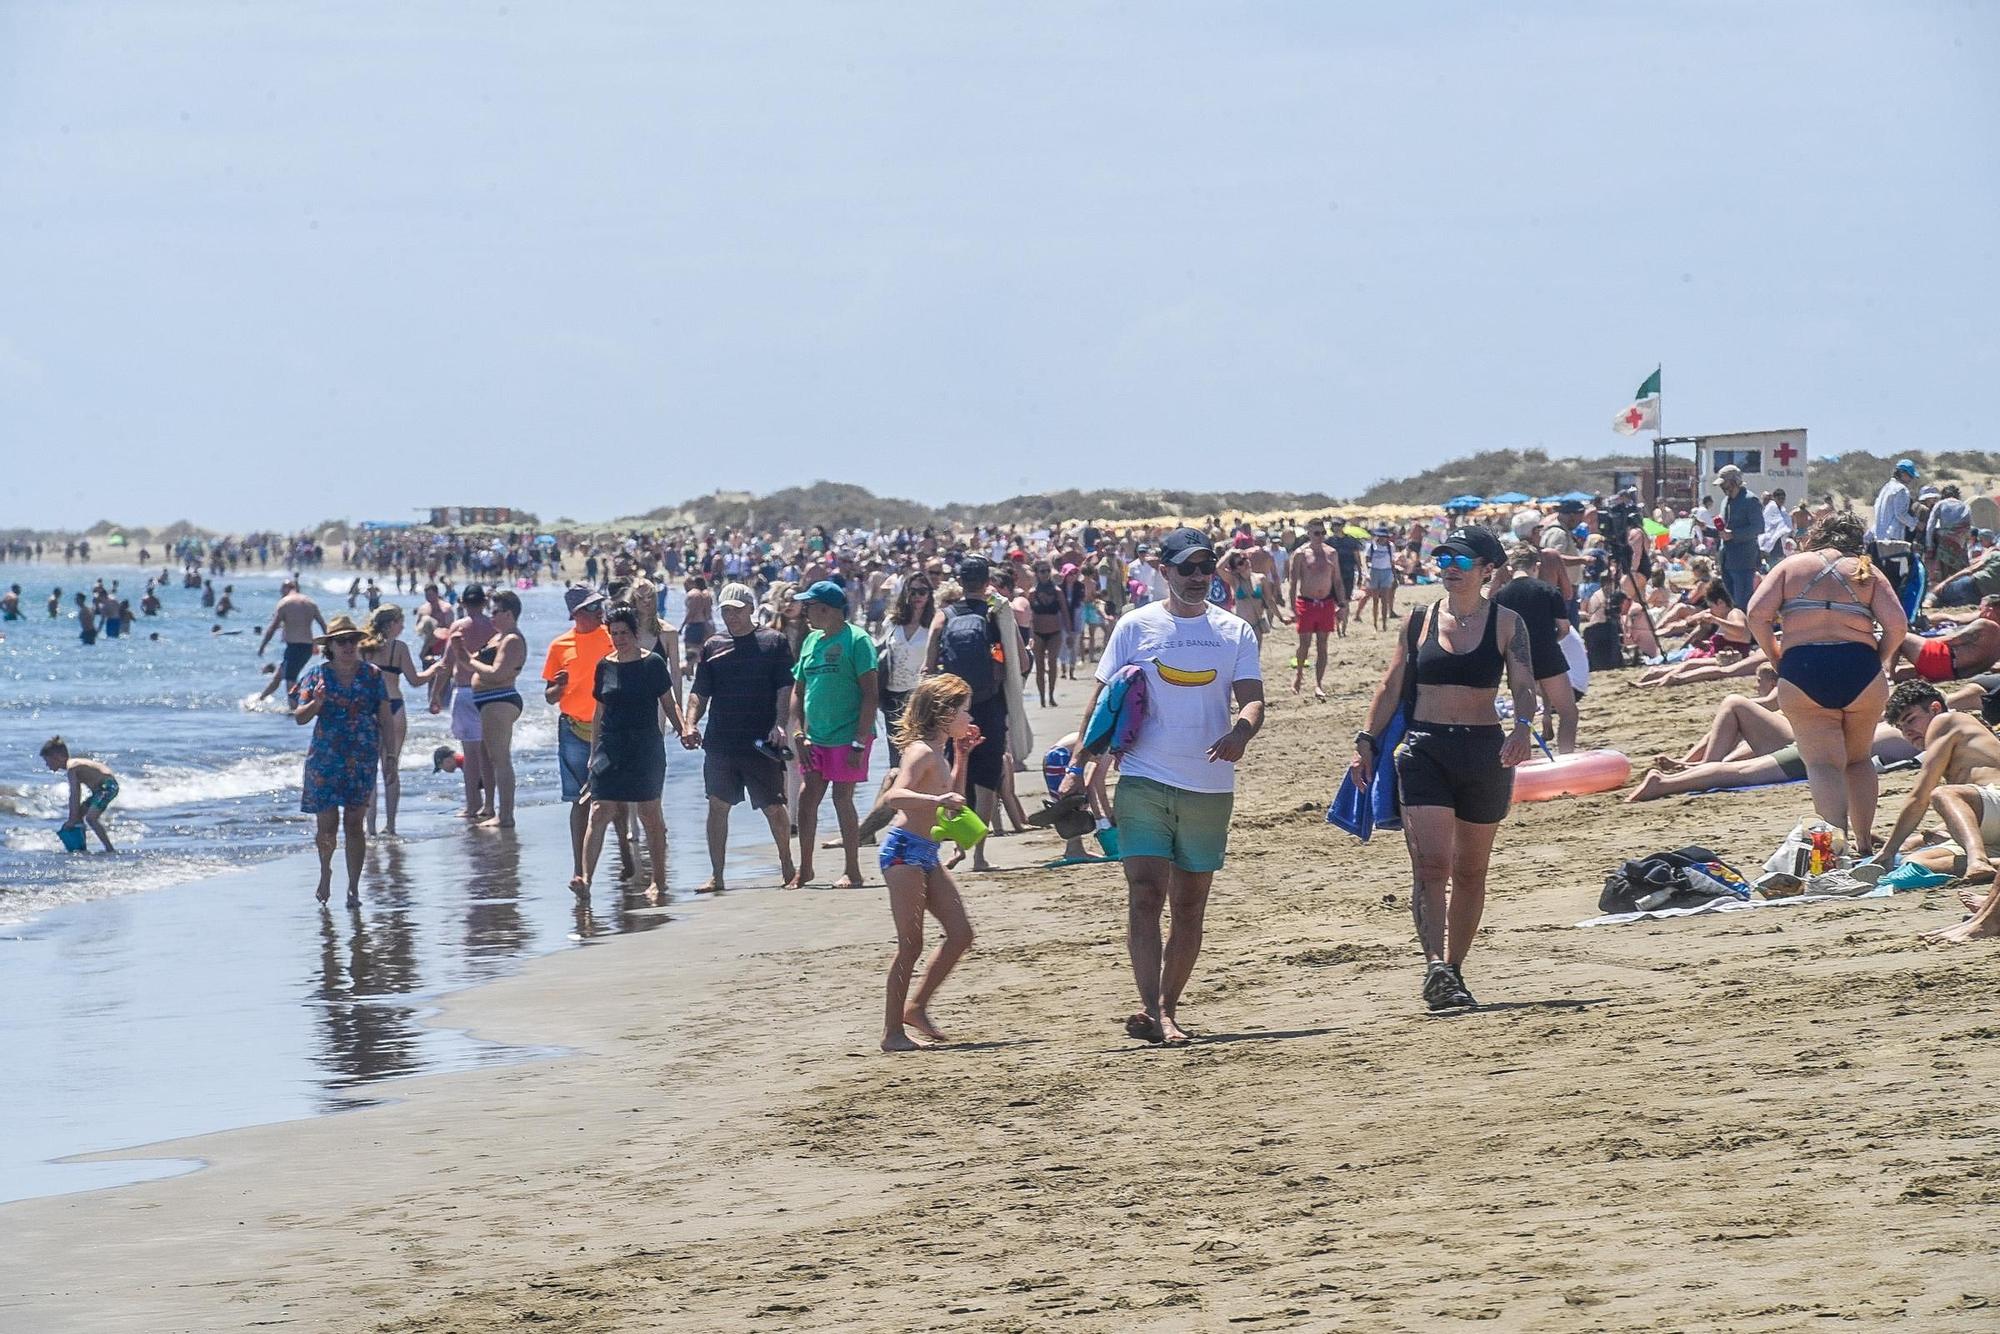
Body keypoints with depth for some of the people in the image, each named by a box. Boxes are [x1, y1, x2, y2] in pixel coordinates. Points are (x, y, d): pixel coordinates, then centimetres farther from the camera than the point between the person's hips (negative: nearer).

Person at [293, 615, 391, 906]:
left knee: (355, 824, 0)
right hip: (325, 759, -1)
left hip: (363, 759, 1)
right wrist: (316, 703, -24)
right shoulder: (316, 675, 1)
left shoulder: (372, 674, 4)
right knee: (327, 824, -2)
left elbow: (384, 719, 6)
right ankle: (325, 871, 28)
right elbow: (300, 717, -3)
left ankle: (354, 889, 6)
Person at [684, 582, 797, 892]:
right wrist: (690, 725, -4)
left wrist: (779, 725, -16)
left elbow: (785, 689, -3)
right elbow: (700, 694, 12)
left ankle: (788, 869, 17)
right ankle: (716, 875, 8)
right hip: (719, 744, 3)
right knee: (718, 806, 2)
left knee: (774, 808, 1)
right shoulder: (713, 646, 10)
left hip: (761, 745, -3)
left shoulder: (774, 642, 1)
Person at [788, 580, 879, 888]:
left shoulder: (856, 640, -10)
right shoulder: (812, 641, 12)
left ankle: (853, 871, 7)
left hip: (846, 736, -7)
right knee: (807, 798, 5)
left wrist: (860, 742, -17)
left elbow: (871, 695, -13)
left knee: (842, 799, -4)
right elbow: (798, 691, 17)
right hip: (815, 737, 7)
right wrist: (799, 734, 5)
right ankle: (804, 869, 15)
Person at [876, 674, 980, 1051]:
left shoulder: (938, 752, 15)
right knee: (911, 944, -9)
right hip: (904, 850, -10)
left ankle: (916, 1006, 18)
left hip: (926, 855, 10)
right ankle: (892, 1031, -4)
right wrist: (936, 800, -42)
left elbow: (953, 798, 32)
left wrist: (961, 756, 26)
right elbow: (894, 795, -30)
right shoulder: (922, 752, -13)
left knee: (960, 934, 8)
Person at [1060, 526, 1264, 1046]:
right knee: (1146, 894, -15)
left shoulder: (1234, 632, 7)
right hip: (1145, 783, -2)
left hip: (1209, 788, 2)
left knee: (1190, 906, 8)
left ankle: (1166, 1010, 17)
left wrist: (1241, 731, -24)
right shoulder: (1136, 626, 4)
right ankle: (1153, 1011, -23)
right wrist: (1077, 766, -2)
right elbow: (1102, 698, 6)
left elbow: (1252, 699, 0)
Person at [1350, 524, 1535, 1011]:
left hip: (1483, 751, 0)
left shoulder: (1506, 624, 2)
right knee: (1431, 865, -15)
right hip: (1424, 750, 0)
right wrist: (1366, 740, 3)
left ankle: (1453, 971, 22)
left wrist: (1522, 727, -26)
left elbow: (1523, 685, -7)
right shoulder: (1419, 621, 6)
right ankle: (1436, 967, -24)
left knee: (1469, 871, 11)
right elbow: (1392, 686, 10)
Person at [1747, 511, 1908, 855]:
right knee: (1858, 759, 22)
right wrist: (1881, 659, 16)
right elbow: (1897, 625, 0)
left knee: (1823, 763, -5)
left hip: (1801, 671, -1)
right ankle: (1863, 839, 23)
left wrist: (1774, 658, 11)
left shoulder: (1791, 566, 13)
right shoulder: (1866, 573, 13)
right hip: (1860, 667, 1)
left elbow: (1757, 614, 0)